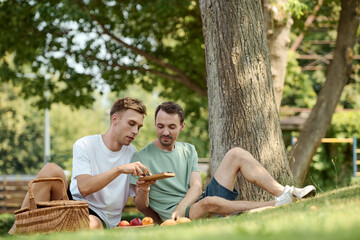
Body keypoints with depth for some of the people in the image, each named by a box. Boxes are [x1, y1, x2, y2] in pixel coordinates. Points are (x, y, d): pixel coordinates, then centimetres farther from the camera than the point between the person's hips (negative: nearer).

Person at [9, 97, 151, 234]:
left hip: (101, 218, 0)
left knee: (91, 224, -40)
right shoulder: (84, 145, -2)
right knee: (51, 170, -28)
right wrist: (120, 169, -26)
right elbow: (84, 188, -18)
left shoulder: (132, 153, 5)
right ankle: (13, 234, -25)